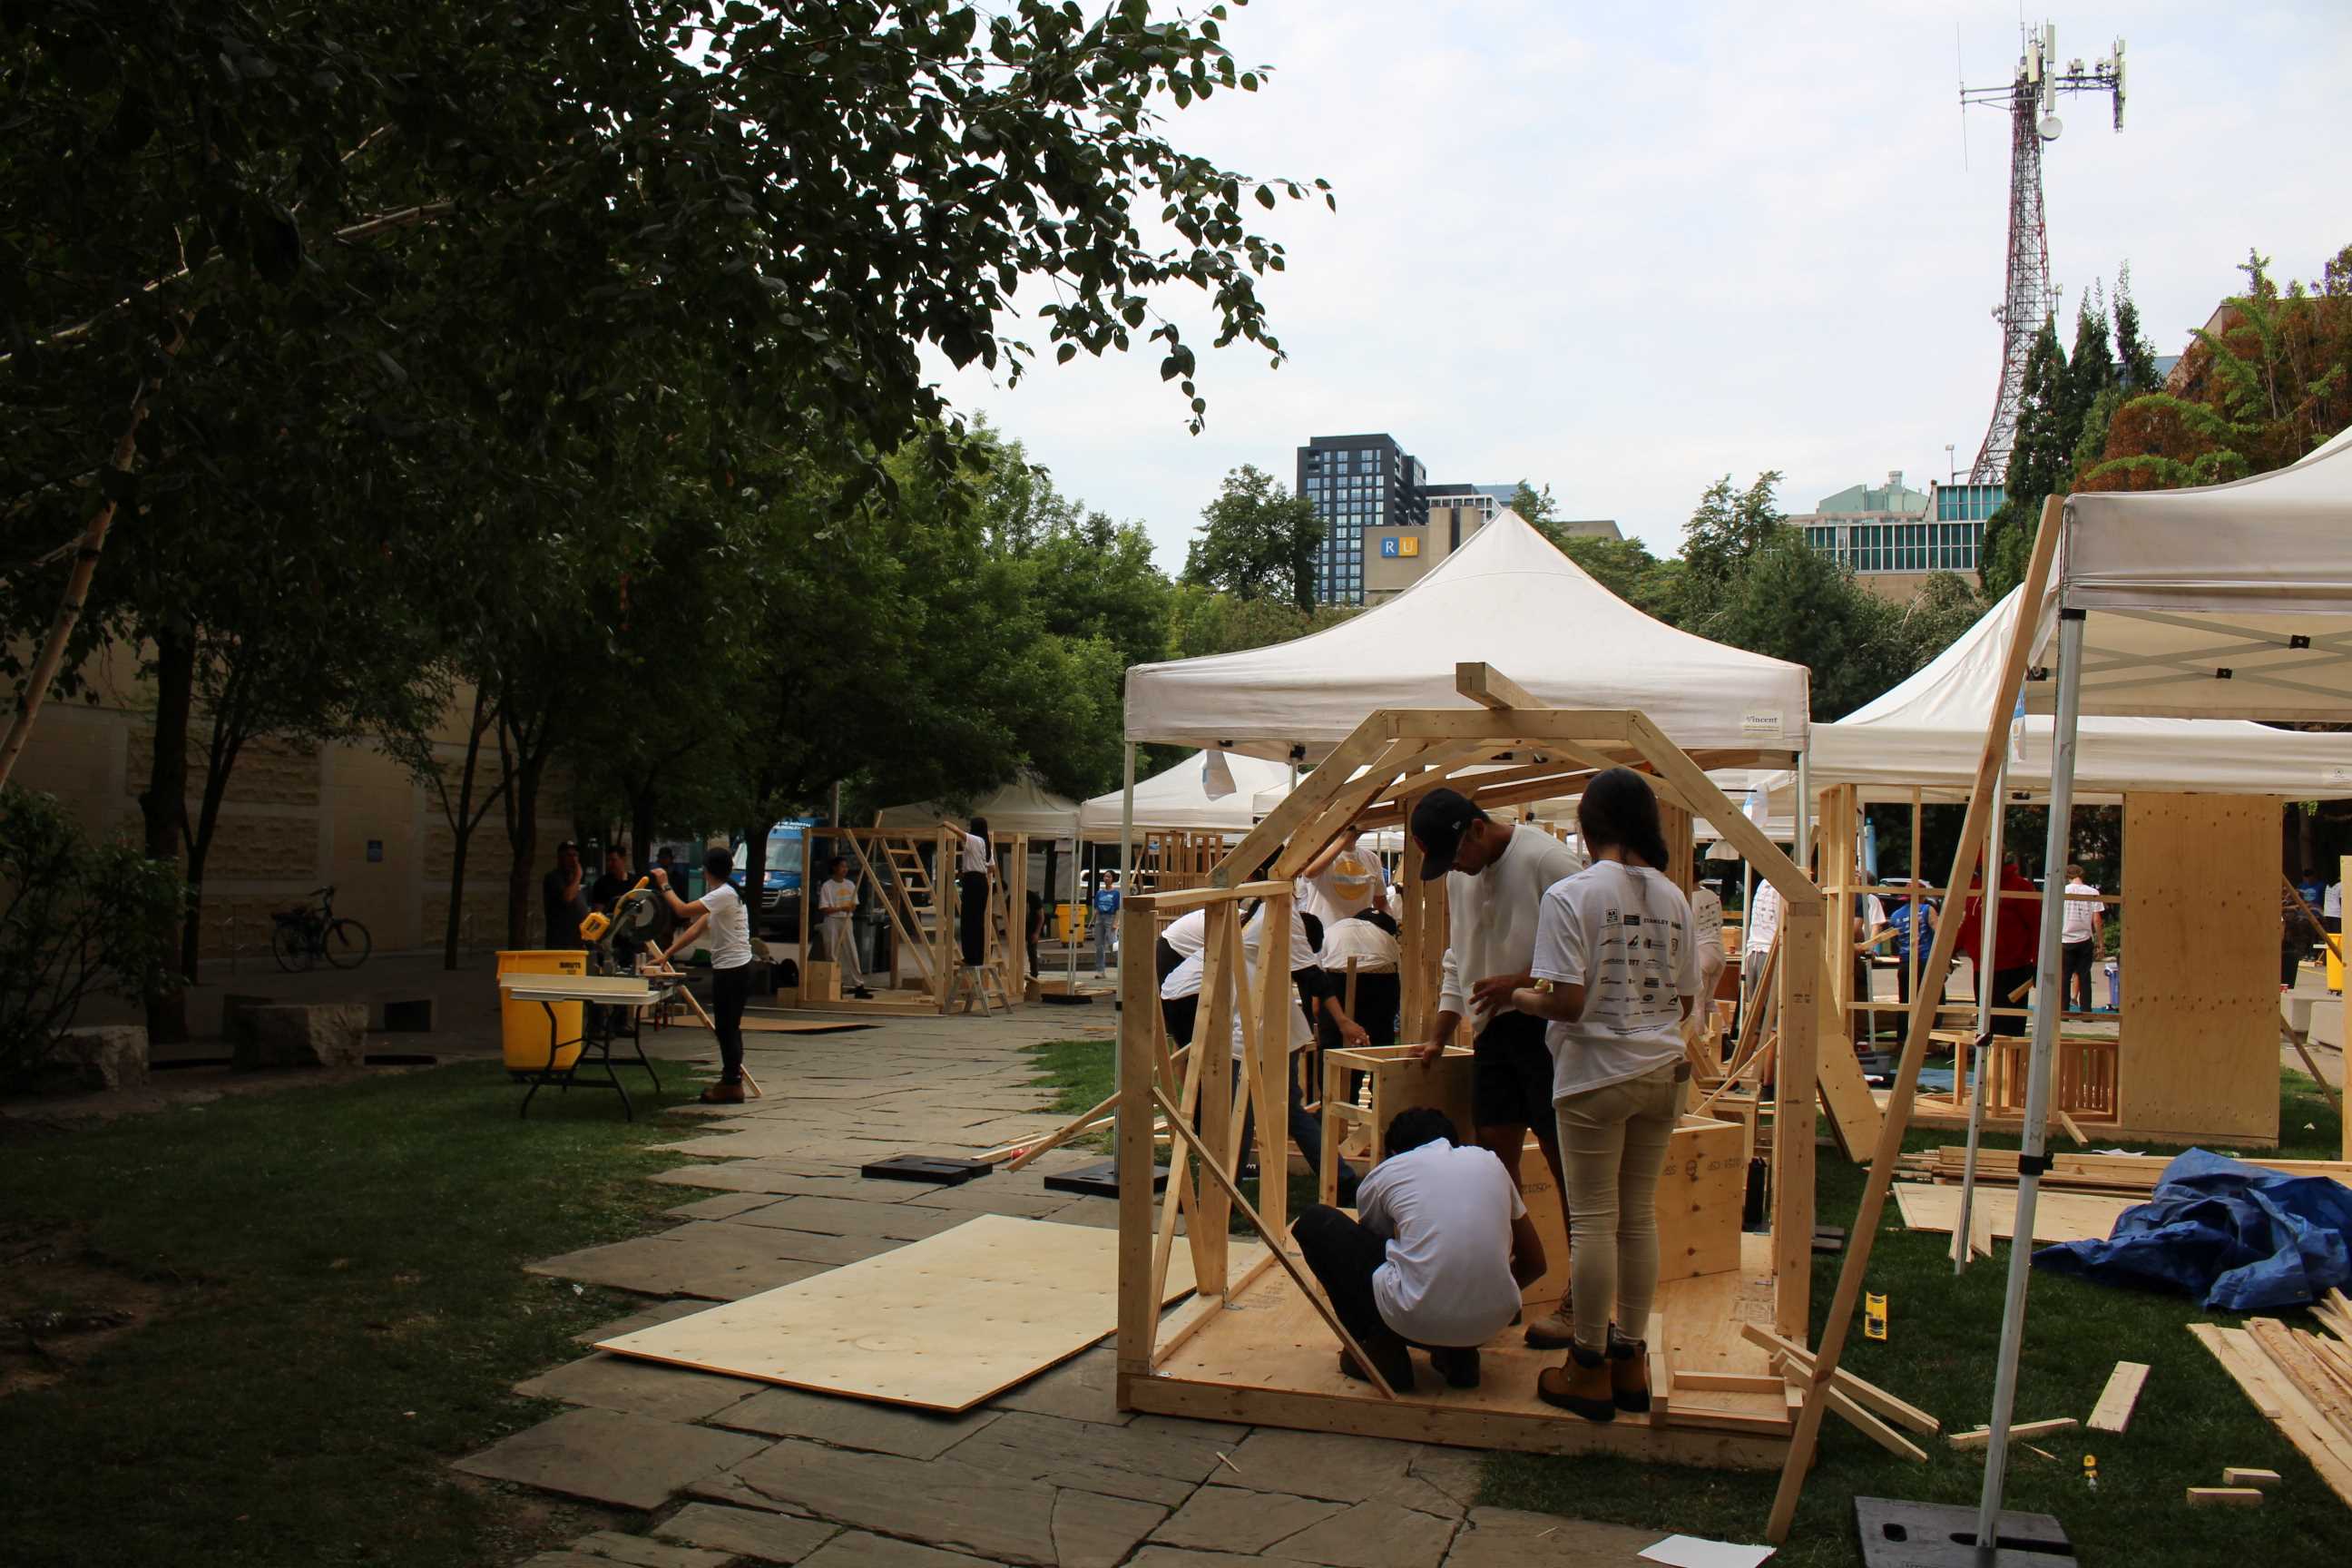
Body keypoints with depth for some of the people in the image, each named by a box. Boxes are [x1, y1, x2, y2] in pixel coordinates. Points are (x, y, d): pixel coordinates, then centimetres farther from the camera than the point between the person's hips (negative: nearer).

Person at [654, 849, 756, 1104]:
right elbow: (696, 928, 15)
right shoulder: (721, 896, 15)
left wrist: (665, 885, -10)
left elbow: (682, 910, -24)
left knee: (726, 1027, -3)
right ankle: (731, 1081, 24)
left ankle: (731, 1085, 3)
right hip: (730, 969, 10)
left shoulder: (724, 895, -17)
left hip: (732, 970, -10)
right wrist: (668, 954, 11)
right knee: (729, 1028, 16)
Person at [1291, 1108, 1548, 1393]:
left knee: (1314, 1221, 16)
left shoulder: (1384, 1173, 13)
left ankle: (1379, 1349, 11)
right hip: (1492, 1323, 4)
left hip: (1414, 1318, -4)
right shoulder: (1489, 1161, 20)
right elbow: (1535, 1263, 25)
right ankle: (1458, 1355, 16)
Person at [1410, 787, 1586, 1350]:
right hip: (1494, 1029, 8)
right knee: (1496, 1159, 9)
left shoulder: (1545, 860, -14)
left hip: (1548, 1028, -8)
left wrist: (1520, 982, -19)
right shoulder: (1459, 875, 12)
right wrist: (1439, 1035, 20)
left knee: (1565, 1163, -2)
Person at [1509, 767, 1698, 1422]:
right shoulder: (1673, 898, 5)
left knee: (1595, 1221, 3)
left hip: (1595, 1077, -5)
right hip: (1661, 1073, 6)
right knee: (1639, 1217, 13)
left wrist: (1515, 996, 1)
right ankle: (1630, 1360, 22)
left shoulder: (1570, 895, -12)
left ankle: (1589, 1370, 12)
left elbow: (1566, 1002, -18)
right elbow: (1684, 1001, 11)